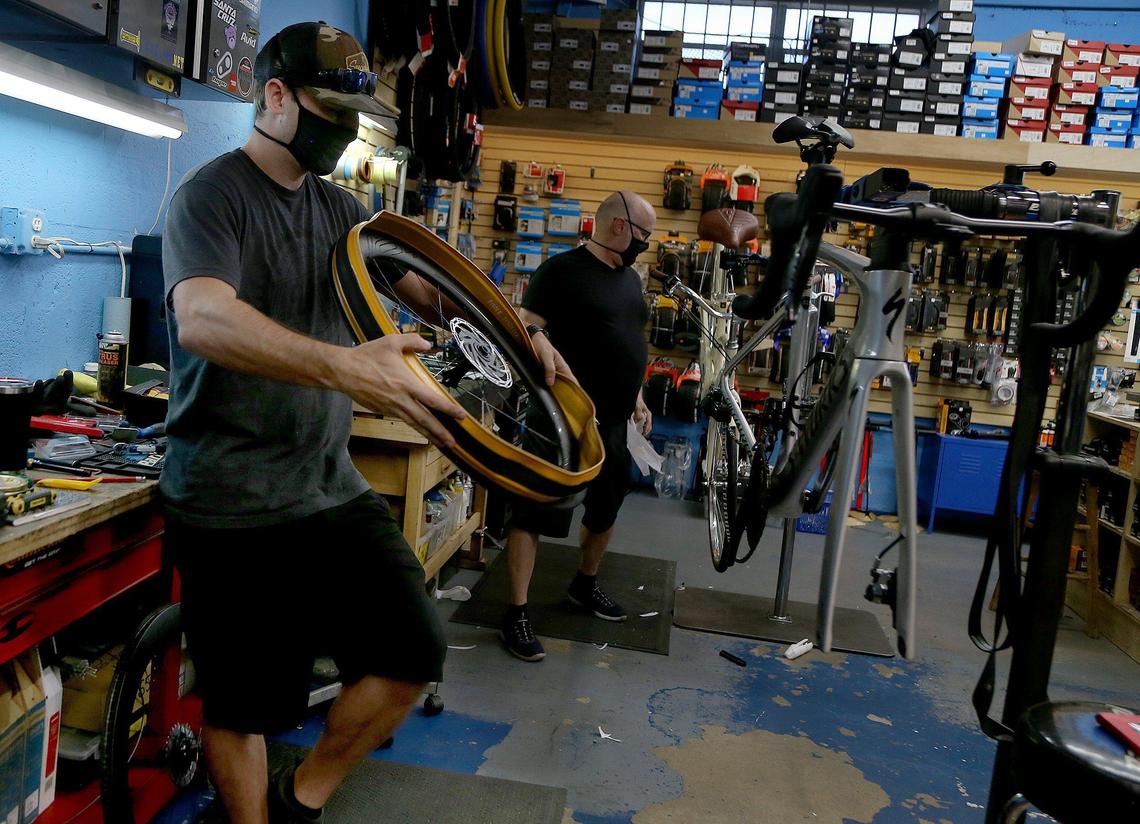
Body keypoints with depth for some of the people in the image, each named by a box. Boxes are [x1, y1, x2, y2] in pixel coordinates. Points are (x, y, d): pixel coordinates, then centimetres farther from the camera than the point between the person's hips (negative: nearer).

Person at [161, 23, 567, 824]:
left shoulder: (338, 208, 11)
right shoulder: (212, 193, -10)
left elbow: (429, 286, 14)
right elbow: (202, 320, -29)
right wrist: (348, 367, -42)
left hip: (333, 487, 6)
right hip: (232, 507, -6)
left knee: (416, 651, 1)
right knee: (241, 703, 6)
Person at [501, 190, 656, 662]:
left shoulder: (630, 277, 15)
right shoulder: (562, 270, -9)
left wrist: (636, 397, 20)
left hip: (613, 421, 9)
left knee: (606, 508, 20)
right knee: (535, 512, -2)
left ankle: (585, 585, 41)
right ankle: (517, 613, 5)